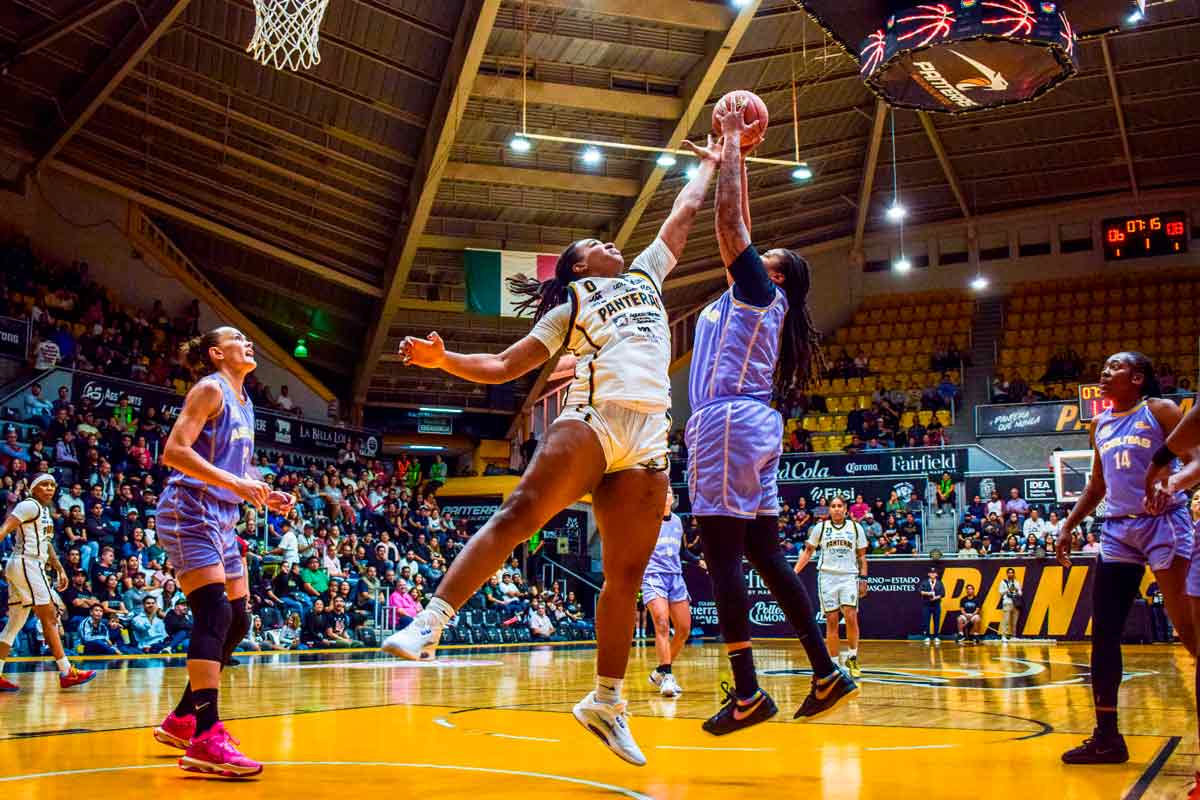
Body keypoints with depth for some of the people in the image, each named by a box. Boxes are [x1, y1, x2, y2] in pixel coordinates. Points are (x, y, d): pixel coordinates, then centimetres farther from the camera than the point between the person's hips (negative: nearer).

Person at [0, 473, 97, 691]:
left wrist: (60, 569, 27)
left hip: (33, 566, 10)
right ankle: (66, 672, -8)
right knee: (49, 618, -9)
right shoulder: (29, 505, -8)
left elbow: (47, 544, 28)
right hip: (26, 564, -10)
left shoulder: (45, 510, 20)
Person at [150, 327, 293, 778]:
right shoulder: (210, 389, -8)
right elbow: (174, 452, -19)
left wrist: (265, 496, 11)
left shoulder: (243, 402, 18)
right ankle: (206, 740, -20)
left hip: (221, 521, 10)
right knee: (215, 615, -18)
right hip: (189, 515, -10)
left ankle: (183, 720, 20)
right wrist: (235, 482, -27)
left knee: (236, 621, 10)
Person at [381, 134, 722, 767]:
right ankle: (430, 622, -26)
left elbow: (684, 212, 41)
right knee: (519, 513, -24)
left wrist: (711, 161, 48)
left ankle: (606, 702, 10)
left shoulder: (645, 275, 32)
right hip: (593, 418, -3)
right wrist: (443, 359, -2)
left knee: (626, 575, 1)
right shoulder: (568, 308, 20)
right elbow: (501, 367, 13)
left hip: (648, 437, 3)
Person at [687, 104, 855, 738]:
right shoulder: (749, 296, 23)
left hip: (730, 421, -9)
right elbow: (738, 225, 31)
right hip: (748, 425, 9)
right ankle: (827, 673, 12)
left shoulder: (761, 290, 1)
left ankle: (747, 694, -10)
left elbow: (730, 218, -4)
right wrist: (734, 154, 36)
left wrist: (733, 140, 7)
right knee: (764, 555, 9)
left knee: (721, 553, -10)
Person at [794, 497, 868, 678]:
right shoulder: (820, 527, 5)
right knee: (831, 621, 0)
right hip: (827, 576, 0)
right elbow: (808, 552, 10)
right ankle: (834, 663, 7)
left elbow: (861, 556, 11)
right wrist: (795, 572, 0)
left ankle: (852, 658, 3)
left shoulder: (856, 527, 7)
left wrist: (863, 579, 2)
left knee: (851, 617, -14)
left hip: (849, 576, 0)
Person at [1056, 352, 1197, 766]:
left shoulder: (1160, 411, -3)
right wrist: (1069, 526, 15)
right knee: (1103, 631, 2)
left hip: (1163, 522, -6)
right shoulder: (1100, 425, 15)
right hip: (1117, 529, 6)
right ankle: (1106, 735, 9)